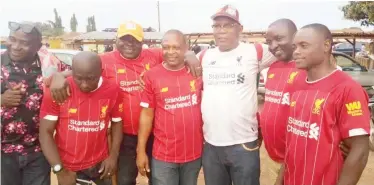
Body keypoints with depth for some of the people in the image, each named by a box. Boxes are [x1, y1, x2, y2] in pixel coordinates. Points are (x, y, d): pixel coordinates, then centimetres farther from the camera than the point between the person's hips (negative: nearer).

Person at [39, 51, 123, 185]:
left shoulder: (113, 91, -9)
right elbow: (46, 132, -10)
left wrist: (114, 155, -6)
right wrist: (59, 170, -14)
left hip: (100, 163, 2)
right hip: (67, 167, -1)